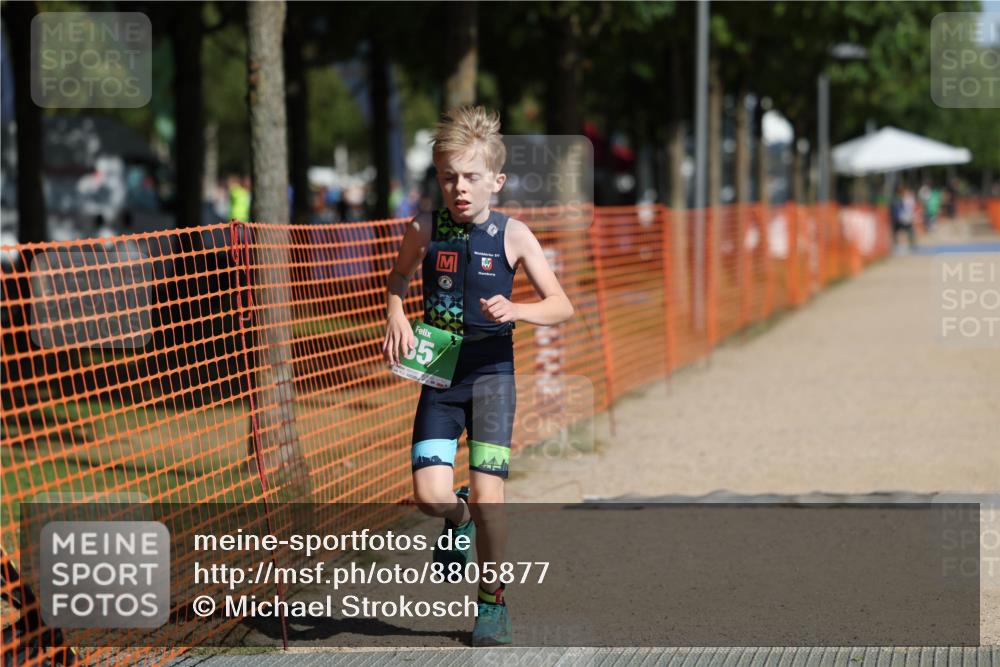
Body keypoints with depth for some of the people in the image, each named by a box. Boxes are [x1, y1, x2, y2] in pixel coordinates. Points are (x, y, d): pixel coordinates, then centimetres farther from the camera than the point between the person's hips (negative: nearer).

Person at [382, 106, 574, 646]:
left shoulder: (512, 235, -7)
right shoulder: (425, 230, -2)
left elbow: (562, 306, -3)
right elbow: (398, 277, 20)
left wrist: (516, 311, -21)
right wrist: (396, 319, 1)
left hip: (491, 372, -2)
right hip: (439, 374, 2)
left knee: (486, 494, -10)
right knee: (430, 495, -10)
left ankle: (493, 601, 11)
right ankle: (459, 520, 28)